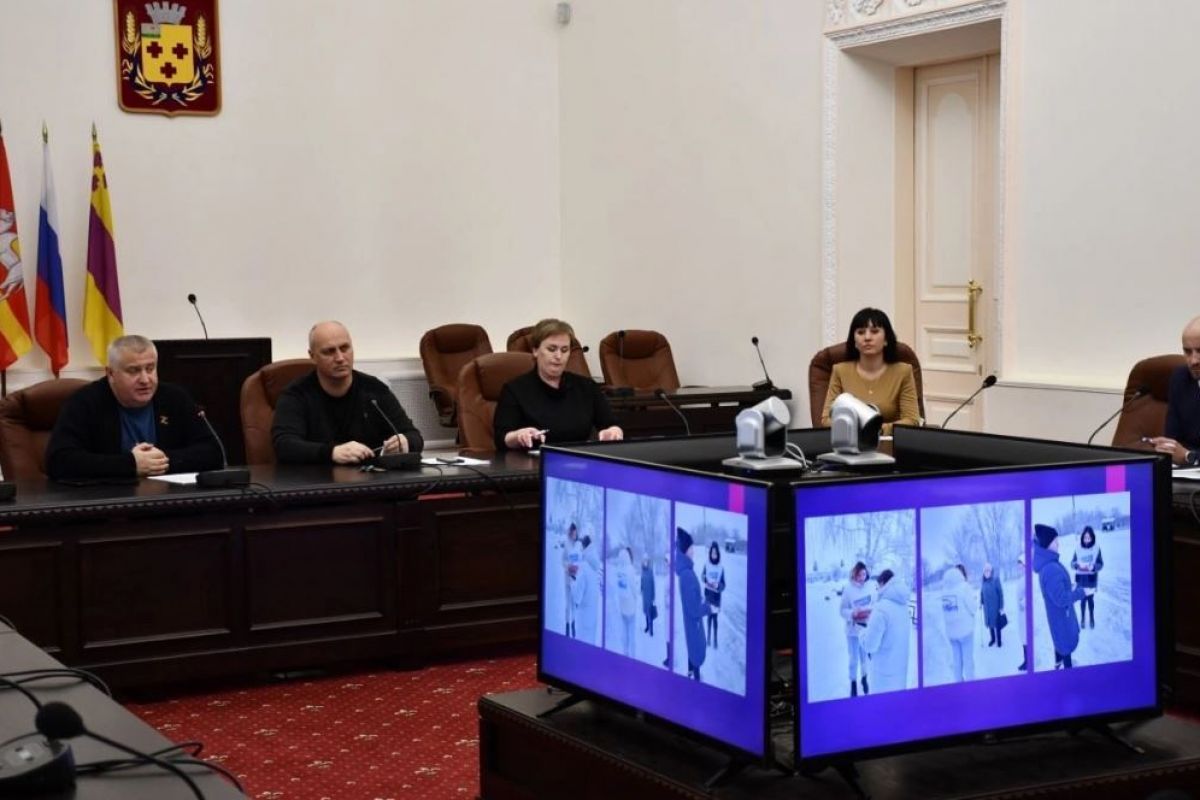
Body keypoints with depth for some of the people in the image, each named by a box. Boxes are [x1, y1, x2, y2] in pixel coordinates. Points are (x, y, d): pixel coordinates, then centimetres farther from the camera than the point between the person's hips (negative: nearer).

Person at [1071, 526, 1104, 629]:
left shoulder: (1096, 549, -7)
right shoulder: (1078, 550, -5)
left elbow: (1101, 564, -5)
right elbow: (1072, 563, -2)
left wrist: (1093, 567, -24)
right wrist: (1078, 565, -24)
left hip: (1091, 579, -1)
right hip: (1081, 579, 1)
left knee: (1090, 599, 6)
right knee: (1083, 599, 8)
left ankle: (1092, 618, 23)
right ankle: (1083, 619, 22)